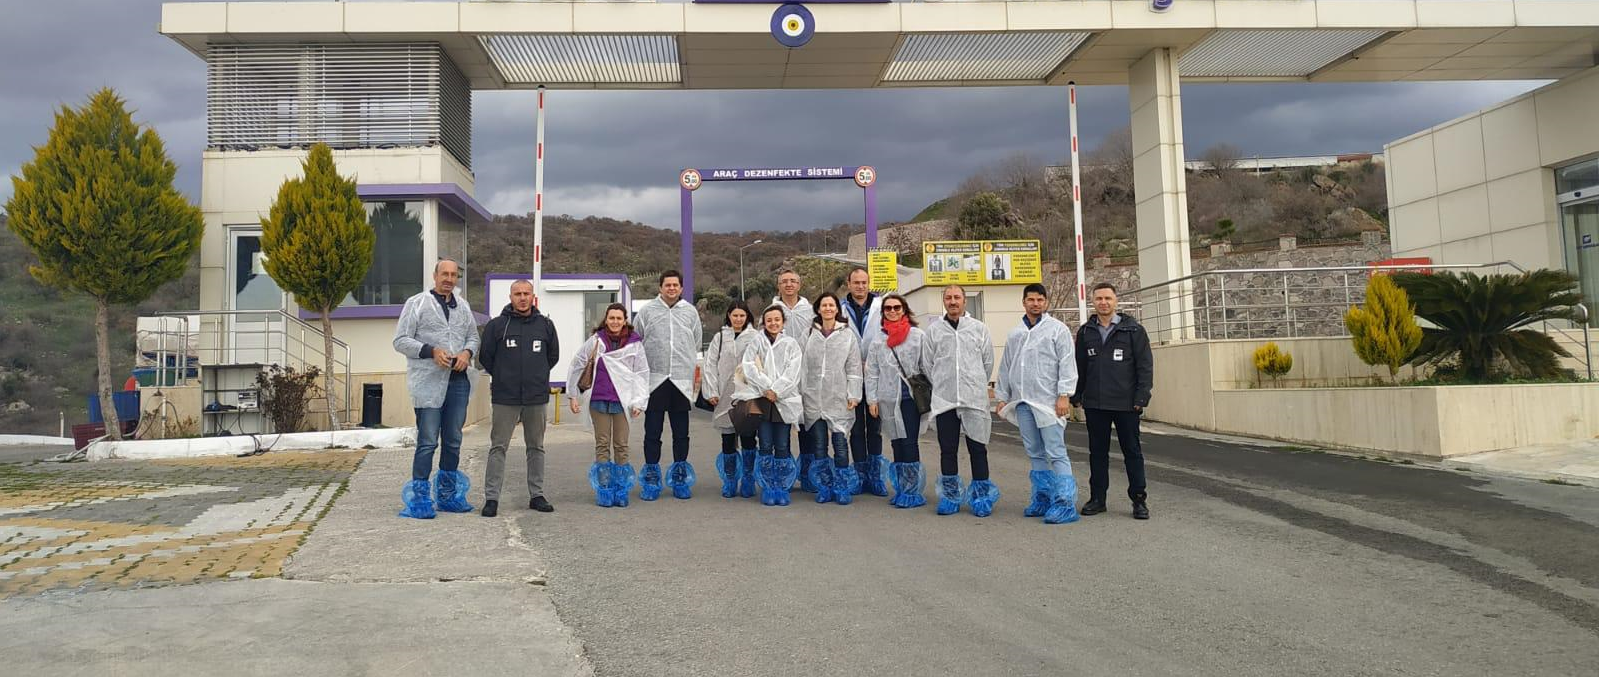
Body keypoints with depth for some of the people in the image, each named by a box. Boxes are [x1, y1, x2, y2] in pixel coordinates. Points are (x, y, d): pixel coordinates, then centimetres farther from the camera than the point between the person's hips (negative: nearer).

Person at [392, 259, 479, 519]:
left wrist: (467, 352, -2)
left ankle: (447, 494, 26)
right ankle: (419, 497, 2)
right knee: (427, 441, -6)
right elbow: (401, 340, -4)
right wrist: (432, 351, -17)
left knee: (454, 441, 13)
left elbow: (473, 336, 21)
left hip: (458, 380, 6)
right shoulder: (417, 303, -1)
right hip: (429, 381, -6)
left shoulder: (463, 306, 14)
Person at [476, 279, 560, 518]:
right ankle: (491, 497, 5)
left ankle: (537, 495, 18)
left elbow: (553, 356, 18)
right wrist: (501, 377, 10)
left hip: (537, 398, 3)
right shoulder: (496, 325, -1)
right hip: (505, 399, -3)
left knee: (536, 447, 10)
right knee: (498, 447, 0)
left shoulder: (545, 325, 7)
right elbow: (485, 357, 6)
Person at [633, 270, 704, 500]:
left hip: (682, 380, 2)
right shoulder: (647, 311, 5)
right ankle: (650, 478, 10)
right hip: (655, 380, -2)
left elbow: (697, 346, 17)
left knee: (681, 433, 8)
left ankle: (680, 479, 17)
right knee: (652, 432, 1)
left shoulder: (691, 312, 11)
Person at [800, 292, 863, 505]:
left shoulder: (848, 335, 4)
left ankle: (843, 488, 5)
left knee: (840, 443, -5)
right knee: (818, 445, 4)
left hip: (839, 398, -2)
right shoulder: (809, 334, 9)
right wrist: (801, 392, 6)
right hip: (813, 398, 2)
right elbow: (803, 365, 11)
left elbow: (854, 367, 3)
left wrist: (853, 395, -3)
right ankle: (824, 488, 14)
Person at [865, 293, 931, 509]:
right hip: (888, 399, 3)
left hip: (911, 396, -3)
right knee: (897, 442, 9)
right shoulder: (878, 341, 10)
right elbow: (871, 372, 9)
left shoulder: (918, 335, 3)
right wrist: (872, 398, 3)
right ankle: (901, 489, 17)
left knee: (909, 442, -8)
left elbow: (927, 366, 2)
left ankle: (911, 490, -2)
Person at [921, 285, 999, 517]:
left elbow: (988, 362, 10)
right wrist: (941, 386, 12)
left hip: (975, 399, -1)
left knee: (978, 448, 1)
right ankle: (950, 496, 16)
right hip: (944, 400, 1)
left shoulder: (979, 328, 4)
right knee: (947, 449, 6)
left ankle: (981, 496, 10)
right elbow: (927, 363, 10)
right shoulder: (934, 329, 5)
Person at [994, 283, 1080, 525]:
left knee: (1056, 453, -9)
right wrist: (1001, 396, 18)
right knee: (1035, 453, 11)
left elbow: (1067, 364, -6)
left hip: (1048, 401, -6)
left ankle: (1065, 503, -9)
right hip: (1022, 402, 6)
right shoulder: (1015, 334, 17)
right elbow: (1005, 368, 22)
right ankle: (1043, 498, 19)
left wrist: (1064, 395, -13)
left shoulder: (1058, 329, 0)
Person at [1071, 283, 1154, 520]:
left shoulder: (1133, 329, 0)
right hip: (1095, 404, 3)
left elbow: (1145, 365, -3)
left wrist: (1141, 397, -10)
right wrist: (1076, 395, 8)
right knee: (1097, 452, 9)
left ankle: (1139, 500, 11)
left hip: (1126, 403, -3)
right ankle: (1097, 498, 17)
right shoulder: (1085, 332, 10)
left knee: (1132, 452, 4)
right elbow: (1079, 366, 14)